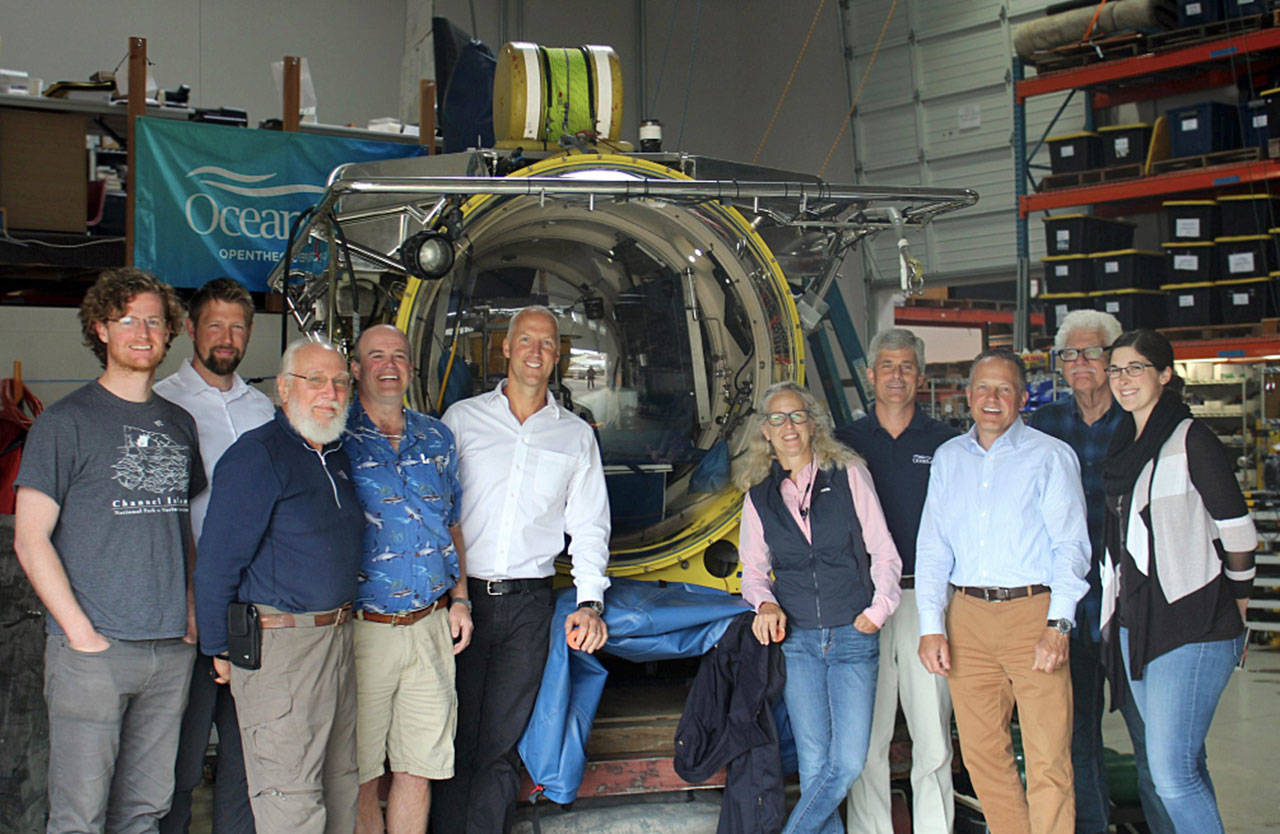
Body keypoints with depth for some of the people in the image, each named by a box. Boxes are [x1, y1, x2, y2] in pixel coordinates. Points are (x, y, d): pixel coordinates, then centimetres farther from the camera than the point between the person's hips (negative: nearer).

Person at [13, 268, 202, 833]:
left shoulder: (179, 424, 14)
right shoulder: (65, 422, -3)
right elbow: (30, 540, -6)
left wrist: (192, 612, 9)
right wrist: (81, 633, -12)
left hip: (172, 648, 5)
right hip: (93, 653, -5)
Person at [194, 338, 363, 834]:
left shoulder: (337, 457, 12)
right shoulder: (256, 457, -13)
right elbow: (216, 563, -13)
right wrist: (220, 650, -9)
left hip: (337, 638, 8)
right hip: (279, 643, -8)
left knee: (341, 783, 15)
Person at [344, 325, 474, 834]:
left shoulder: (436, 439, 12)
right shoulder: (336, 439, -3)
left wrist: (459, 598, 11)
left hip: (431, 626, 4)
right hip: (363, 630, -4)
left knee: (419, 766, 8)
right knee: (360, 775, 4)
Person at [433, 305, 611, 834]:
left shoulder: (576, 435, 12)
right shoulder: (462, 419, 8)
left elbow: (588, 525, 12)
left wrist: (590, 601, 0)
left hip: (527, 605, 1)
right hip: (460, 596, -1)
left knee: (500, 745, 2)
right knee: (454, 739, -1)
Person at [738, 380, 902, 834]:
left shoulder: (848, 475, 2)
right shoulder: (759, 496, 8)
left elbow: (883, 552, 4)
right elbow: (753, 570, 13)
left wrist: (878, 609, -6)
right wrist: (766, 604, -7)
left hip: (854, 637, -1)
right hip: (797, 640, 1)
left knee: (848, 762, -9)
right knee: (814, 763, -1)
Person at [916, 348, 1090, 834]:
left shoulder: (1050, 456, 4)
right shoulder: (948, 458, 16)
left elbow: (1071, 544, -2)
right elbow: (932, 547, 15)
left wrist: (1058, 625, -14)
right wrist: (931, 627, 5)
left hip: (1033, 611, -4)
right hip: (967, 616, 4)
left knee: (1048, 760, -7)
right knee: (982, 753, 6)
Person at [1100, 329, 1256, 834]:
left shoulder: (1190, 439, -9)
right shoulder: (1125, 443, 15)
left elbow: (1236, 530, -8)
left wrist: (1236, 601, 2)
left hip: (1190, 623, -8)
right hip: (1134, 621, 8)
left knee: (1171, 772, -13)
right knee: (1183, 764, 13)